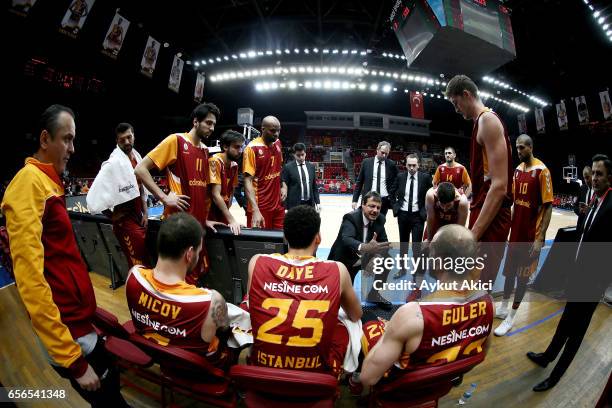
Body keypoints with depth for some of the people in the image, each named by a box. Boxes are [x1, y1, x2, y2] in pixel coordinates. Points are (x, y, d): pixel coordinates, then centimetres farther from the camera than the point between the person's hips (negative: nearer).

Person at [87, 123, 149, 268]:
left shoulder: (136, 156, 7)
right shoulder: (114, 162, -17)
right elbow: (95, 196, -22)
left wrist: (145, 212, 8)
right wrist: (112, 216, -13)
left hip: (138, 217, 8)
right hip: (125, 220, -8)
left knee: (145, 259, 17)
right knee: (138, 265, -3)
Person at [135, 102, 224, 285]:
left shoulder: (205, 150, 13)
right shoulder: (175, 140, -8)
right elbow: (140, 169, -10)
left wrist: (205, 219, 14)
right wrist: (164, 197, -16)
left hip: (197, 223, 7)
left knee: (199, 273, 15)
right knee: (185, 278, 0)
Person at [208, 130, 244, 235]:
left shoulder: (234, 165, 5)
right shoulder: (215, 162, -17)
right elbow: (216, 195, -22)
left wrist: (227, 216, 1)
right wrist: (232, 220, -26)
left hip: (223, 214, 6)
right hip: (209, 215, -6)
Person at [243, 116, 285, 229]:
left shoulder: (278, 144, 6)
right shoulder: (252, 148, -14)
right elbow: (248, 181, -18)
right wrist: (255, 210, -28)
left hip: (278, 205, 6)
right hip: (260, 207, -6)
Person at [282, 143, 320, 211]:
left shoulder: (311, 166, 10)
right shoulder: (288, 167, -3)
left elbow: (314, 186, 14)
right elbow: (284, 187, -3)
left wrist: (317, 202, 8)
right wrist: (286, 206, -8)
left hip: (310, 203, 4)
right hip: (295, 204, -4)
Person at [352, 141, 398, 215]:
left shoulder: (391, 165, 3)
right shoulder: (366, 162, 3)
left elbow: (395, 183, 11)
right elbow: (359, 182, 5)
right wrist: (355, 200, 1)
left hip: (384, 201, 0)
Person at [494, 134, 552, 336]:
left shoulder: (541, 170, -13)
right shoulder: (518, 169, 7)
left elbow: (548, 206, -14)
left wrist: (540, 237, -18)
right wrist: (510, 225, 12)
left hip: (530, 234, -6)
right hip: (515, 230, 6)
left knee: (523, 275, 5)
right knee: (509, 270, 15)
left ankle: (510, 317, 16)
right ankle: (503, 308, 30)